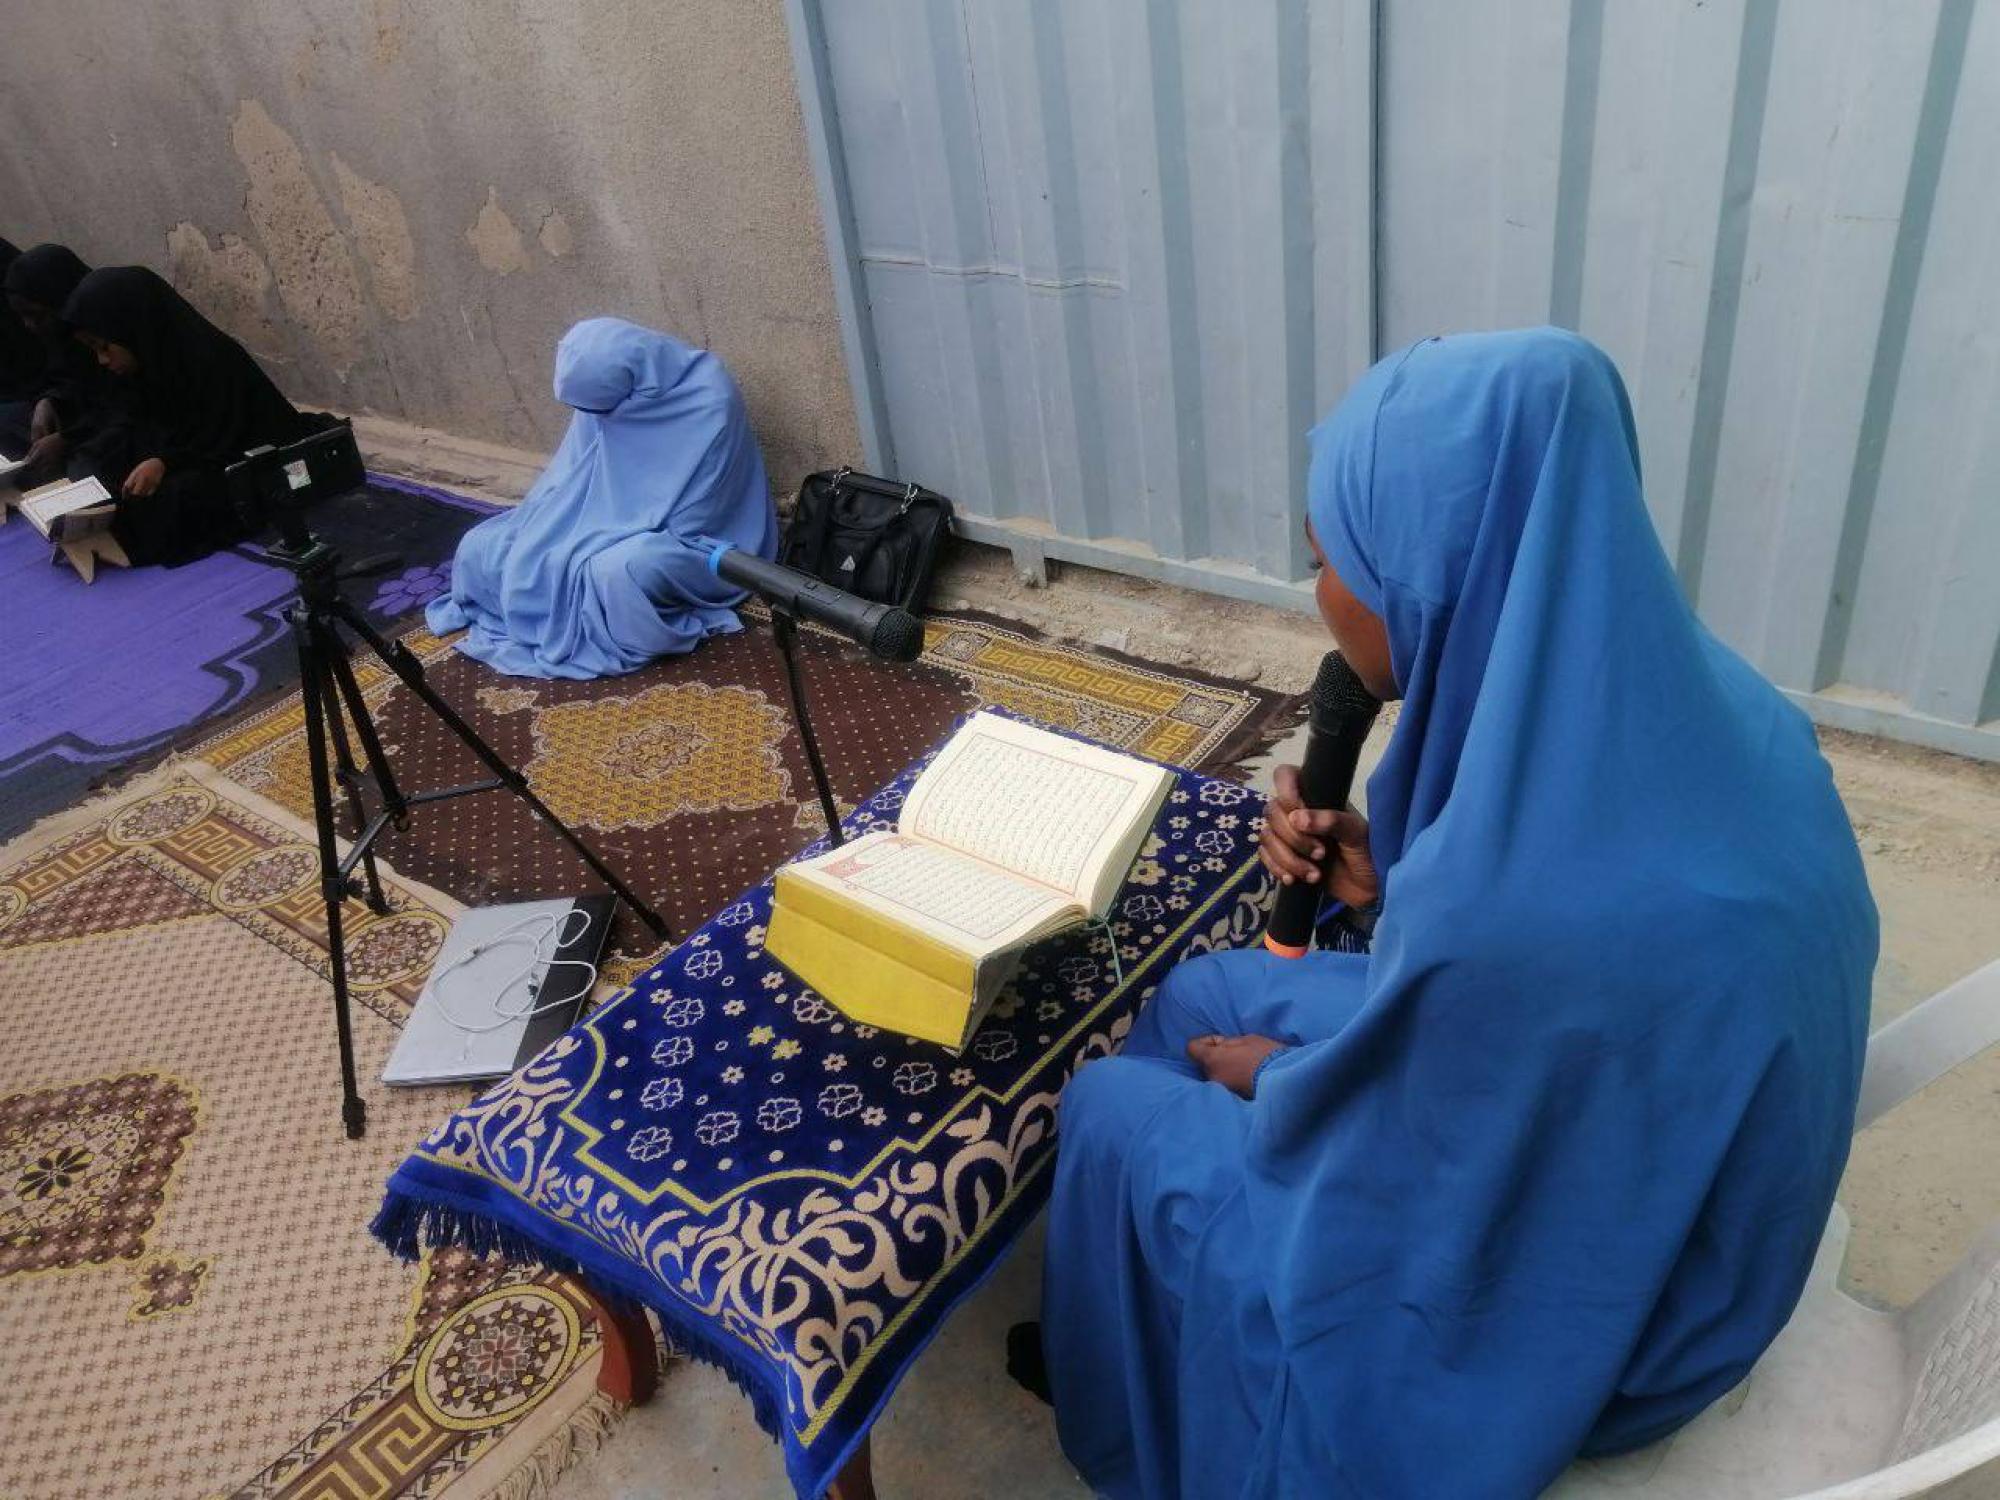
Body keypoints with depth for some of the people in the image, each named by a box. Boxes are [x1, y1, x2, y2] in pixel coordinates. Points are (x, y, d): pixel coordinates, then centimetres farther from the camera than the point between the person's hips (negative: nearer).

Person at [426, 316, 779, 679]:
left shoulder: (708, 401, -26)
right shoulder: (607, 390, -7)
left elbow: (690, 525, -23)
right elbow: (572, 474, 7)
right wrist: (536, 527, -4)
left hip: (674, 538, -6)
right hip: (606, 521, 7)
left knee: (616, 571, -39)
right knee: (478, 547, -3)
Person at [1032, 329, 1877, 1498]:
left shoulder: (1489, 922, -41)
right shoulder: (1697, 702, -14)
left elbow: (1393, 1205, -22)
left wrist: (1275, 1079, -4)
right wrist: (1392, 875, -7)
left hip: (1546, 1311, -7)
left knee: (1112, 1111, 7)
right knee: (1202, 995, 17)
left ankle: (1123, 1405, 40)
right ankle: (1145, 1342, 43)